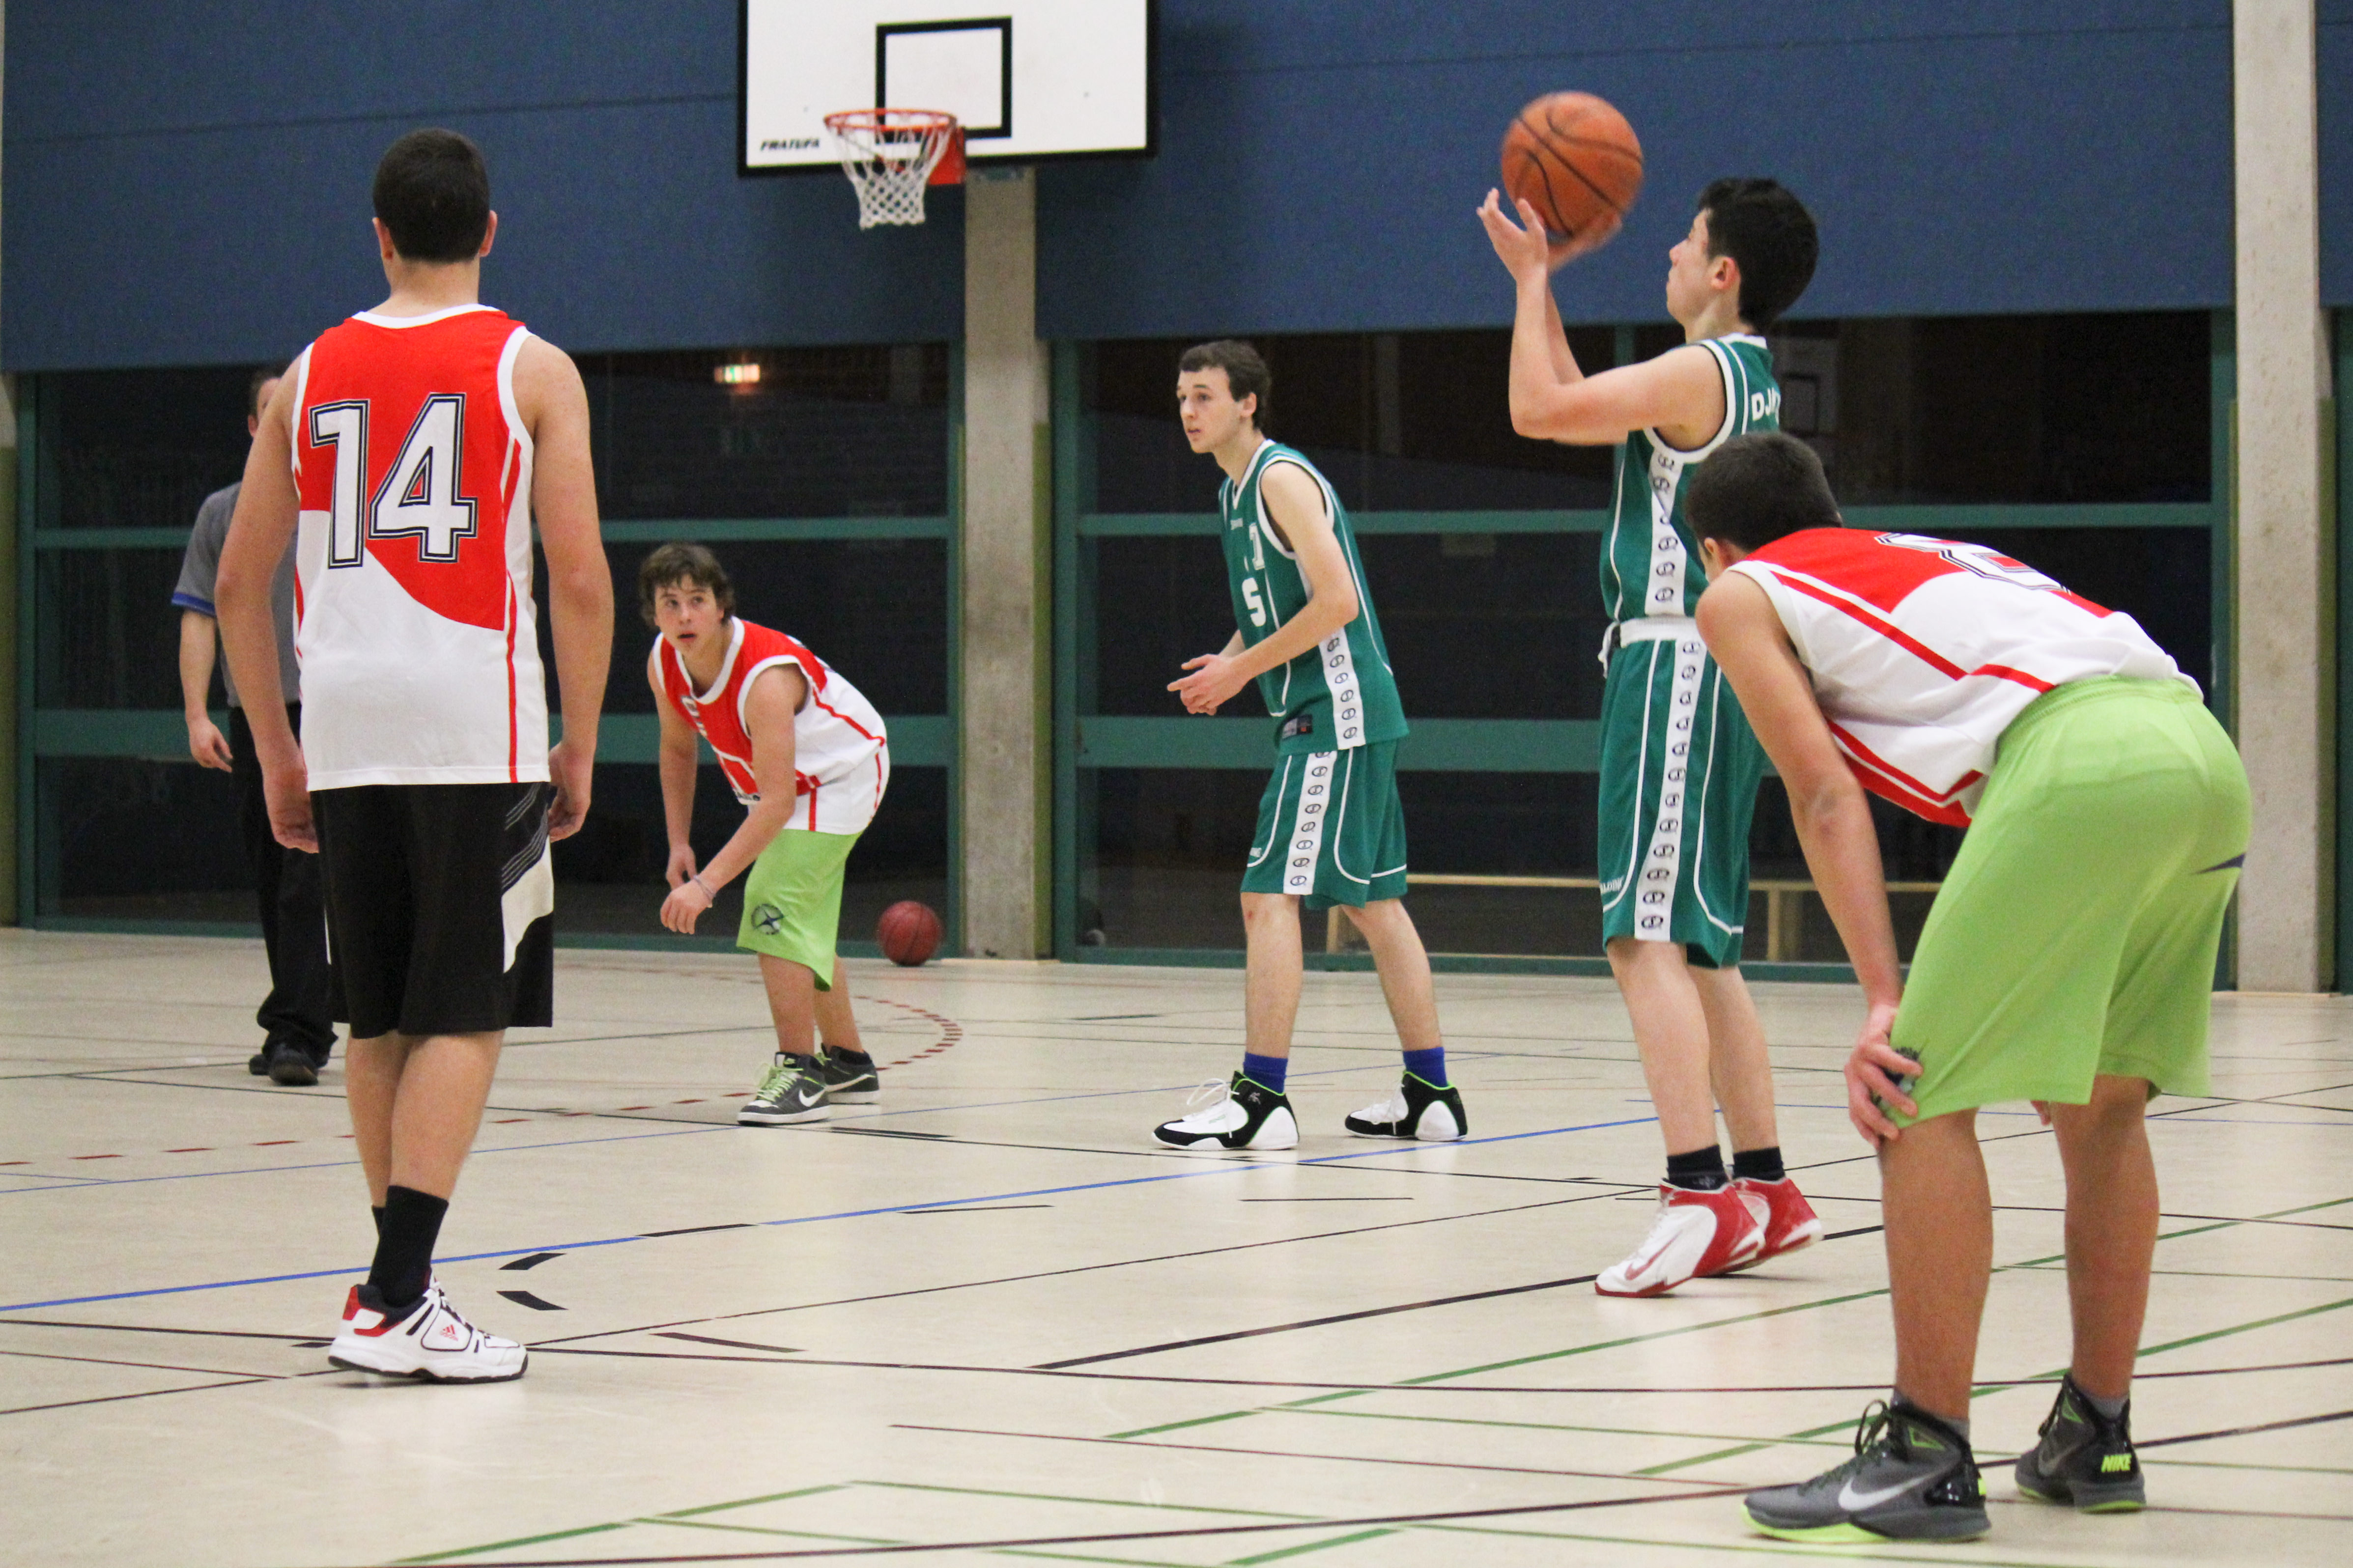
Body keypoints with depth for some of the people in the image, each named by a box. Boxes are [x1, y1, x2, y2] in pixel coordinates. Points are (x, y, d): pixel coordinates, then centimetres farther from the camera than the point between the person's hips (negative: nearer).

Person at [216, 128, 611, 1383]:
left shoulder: (311, 374, 12)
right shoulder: (530, 369, 1)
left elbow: (240, 583, 13)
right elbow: (580, 580, -5)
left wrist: (275, 747, 21)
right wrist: (580, 746, 4)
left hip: (345, 728, 4)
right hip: (478, 731, -4)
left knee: (382, 1018, 14)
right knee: (463, 1016, -3)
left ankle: (399, 1278, 21)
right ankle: (396, 1302, -11)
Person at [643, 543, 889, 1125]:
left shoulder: (765, 678, -38)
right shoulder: (664, 664, -15)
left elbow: (778, 801, -40)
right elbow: (678, 750, 5)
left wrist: (707, 883, -45)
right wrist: (679, 844, -2)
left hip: (842, 773, -9)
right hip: (784, 782, 9)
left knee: (775, 908, -23)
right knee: (803, 925, 18)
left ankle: (799, 1072, -21)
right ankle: (848, 1064, 35)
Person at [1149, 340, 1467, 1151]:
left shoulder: (1281, 478, -12)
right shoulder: (1235, 491, 17)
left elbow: (1338, 601, -21)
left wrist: (1243, 670, -15)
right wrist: (1227, 662, 7)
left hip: (1335, 714, -10)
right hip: (1343, 717, 10)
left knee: (1268, 897, -12)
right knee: (1373, 900, 12)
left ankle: (1261, 1099, -13)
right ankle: (1430, 1095, 17)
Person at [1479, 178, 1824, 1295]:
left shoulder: (1702, 372, -12)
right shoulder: (1745, 378, 17)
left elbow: (1539, 410, -15)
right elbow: (1571, 408, 27)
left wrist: (1531, 280, -2)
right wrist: (1542, 279, 26)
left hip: (1677, 664, -10)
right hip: (1700, 668, 10)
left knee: (1647, 936, -16)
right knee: (1698, 945, 15)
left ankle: (1699, 1195, -25)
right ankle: (1765, 1192, 19)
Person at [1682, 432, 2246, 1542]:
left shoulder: (1740, 595, 19)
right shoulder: (1919, 559, 38)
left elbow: (1827, 796, 6)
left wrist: (1883, 1001, -1)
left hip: (2082, 755, -7)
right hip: (2202, 746, 7)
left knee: (1922, 1098, 0)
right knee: (2099, 1102, 20)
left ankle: (1927, 1462, -1)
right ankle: (2094, 1441, 27)